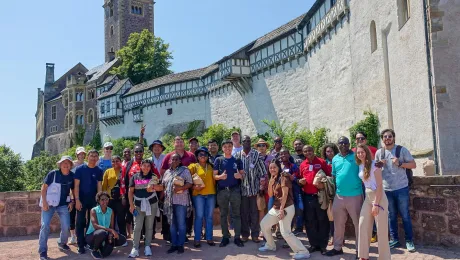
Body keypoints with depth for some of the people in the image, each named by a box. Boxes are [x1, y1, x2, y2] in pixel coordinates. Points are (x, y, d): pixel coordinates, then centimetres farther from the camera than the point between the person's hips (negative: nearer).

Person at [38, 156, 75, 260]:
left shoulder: (72, 176, -2)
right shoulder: (53, 174, -13)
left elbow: (74, 189, 10)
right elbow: (44, 187, -9)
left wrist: (72, 202, 1)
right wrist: (44, 202, -15)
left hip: (63, 204, 3)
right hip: (49, 203, -3)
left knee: (66, 226, -1)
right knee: (45, 225, -9)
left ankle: (62, 243, 27)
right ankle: (42, 251, 0)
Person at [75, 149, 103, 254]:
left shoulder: (99, 171, 3)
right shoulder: (80, 169, -5)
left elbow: (99, 186, 5)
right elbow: (76, 185, -7)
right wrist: (77, 200, -14)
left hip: (93, 199, 3)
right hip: (82, 199, -3)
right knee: (80, 222, -1)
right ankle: (81, 245, 5)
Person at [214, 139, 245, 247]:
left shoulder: (237, 160, 7)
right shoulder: (218, 160, 4)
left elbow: (243, 174, 9)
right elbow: (214, 176, 1)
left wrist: (240, 175, -13)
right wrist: (220, 176, -20)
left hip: (235, 190, 0)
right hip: (222, 191, 0)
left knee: (236, 214, 2)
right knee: (223, 215, 6)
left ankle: (237, 237, 8)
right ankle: (225, 237, 15)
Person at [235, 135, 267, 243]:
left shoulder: (256, 154, 0)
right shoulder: (238, 155, 5)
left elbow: (262, 170, -2)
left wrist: (262, 179, -9)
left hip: (254, 188, -1)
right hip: (242, 188, 2)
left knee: (254, 212, 4)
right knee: (243, 212, 9)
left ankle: (255, 234, 13)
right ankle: (244, 234, 19)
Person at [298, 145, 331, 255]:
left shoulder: (321, 162, -1)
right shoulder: (302, 165, 9)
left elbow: (329, 176, 0)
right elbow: (300, 179, 18)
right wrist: (300, 181, -3)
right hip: (307, 197, 3)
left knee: (322, 221, 3)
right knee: (310, 222, 8)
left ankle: (323, 245, 13)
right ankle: (314, 244, 20)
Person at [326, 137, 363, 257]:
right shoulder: (335, 159, 9)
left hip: (355, 195, -5)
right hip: (339, 196, 5)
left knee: (358, 223, 5)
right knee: (338, 223, 14)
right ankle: (337, 247, 27)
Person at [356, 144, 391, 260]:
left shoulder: (374, 164, -11)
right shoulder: (360, 166, 8)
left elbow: (379, 185, -15)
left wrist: (376, 204, -18)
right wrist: (371, 202, 5)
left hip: (378, 197, -7)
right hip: (367, 198, 7)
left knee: (381, 228, -1)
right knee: (363, 226, 4)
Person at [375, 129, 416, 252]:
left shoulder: (402, 150, -2)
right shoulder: (379, 153, 6)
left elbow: (413, 165, -3)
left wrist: (400, 164, -17)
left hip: (401, 188, -3)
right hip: (386, 189, 3)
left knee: (405, 215, 2)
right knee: (391, 216, 10)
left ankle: (409, 241, 12)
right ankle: (394, 239, 19)